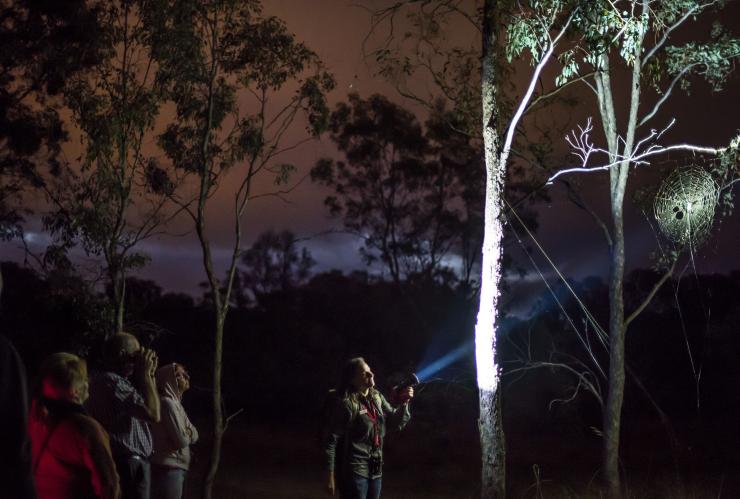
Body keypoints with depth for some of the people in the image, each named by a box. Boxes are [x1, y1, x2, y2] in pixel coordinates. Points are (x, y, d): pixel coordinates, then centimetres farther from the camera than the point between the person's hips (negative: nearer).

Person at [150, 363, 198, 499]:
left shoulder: (175, 403, 17)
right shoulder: (167, 403, -14)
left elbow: (194, 436, 13)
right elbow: (181, 440, -17)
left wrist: (186, 434, -7)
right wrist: (187, 435, 3)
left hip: (174, 468, 10)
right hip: (168, 469, -10)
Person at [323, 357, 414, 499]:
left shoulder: (377, 398, 4)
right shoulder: (347, 404, -16)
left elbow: (396, 423, 12)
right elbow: (332, 441, -14)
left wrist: (404, 403, -7)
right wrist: (331, 475, -15)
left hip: (375, 470, 7)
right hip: (354, 471, -7)